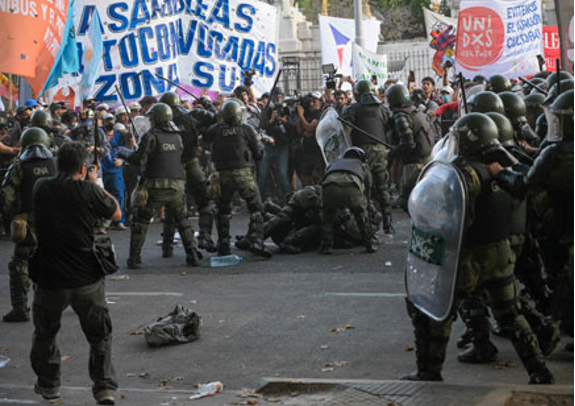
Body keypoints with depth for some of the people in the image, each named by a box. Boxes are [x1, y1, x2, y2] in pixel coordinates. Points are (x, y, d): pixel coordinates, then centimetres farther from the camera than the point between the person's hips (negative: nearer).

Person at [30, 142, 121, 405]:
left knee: (45, 334, 23)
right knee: (99, 334, 15)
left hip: (49, 280, 2)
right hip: (87, 279, -2)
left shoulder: (41, 189, -3)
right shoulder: (88, 190, -12)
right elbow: (116, 213, 3)